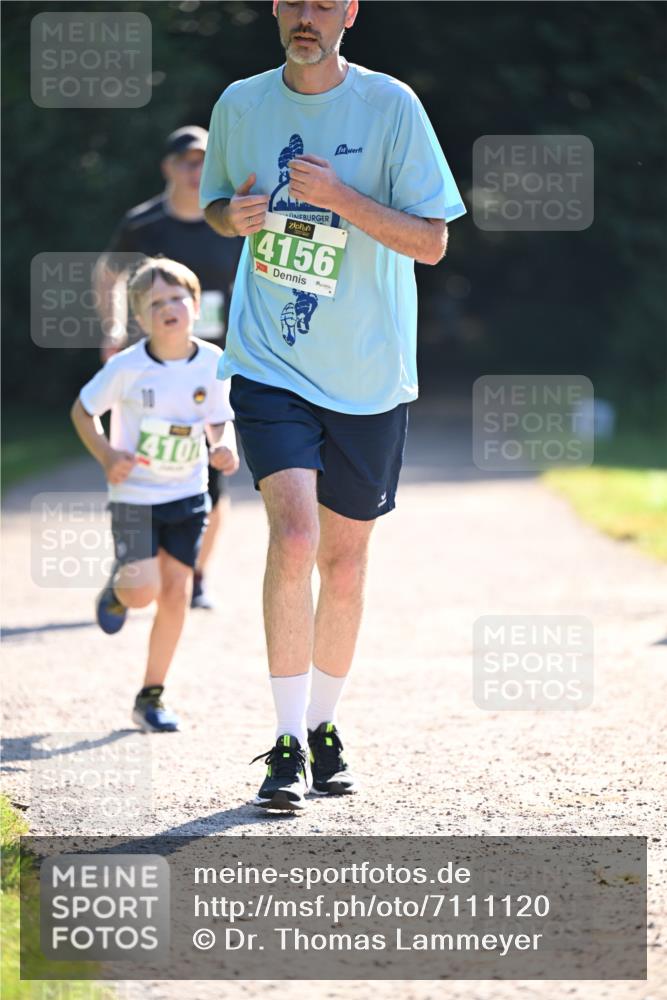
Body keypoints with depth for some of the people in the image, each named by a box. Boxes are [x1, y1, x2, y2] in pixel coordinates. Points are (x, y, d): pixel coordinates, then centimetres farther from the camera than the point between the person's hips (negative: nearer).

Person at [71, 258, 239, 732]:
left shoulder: (213, 362, -8)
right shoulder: (127, 368, -16)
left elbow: (221, 421, 6)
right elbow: (83, 410, -3)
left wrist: (225, 448, -15)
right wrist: (106, 455, -17)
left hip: (189, 495, 3)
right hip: (135, 493, -3)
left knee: (176, 591, 0)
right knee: (144, 591, -15)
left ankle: (151, 697, 14)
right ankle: (119, 589, 26)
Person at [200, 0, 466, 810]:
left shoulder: (390, 106, -5)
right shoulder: (240, 105, 3)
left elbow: (431, 241, -7)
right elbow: (216, 204, 19)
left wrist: (340, 198, -21)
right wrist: (234, 217, -5)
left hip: (368, 376, 0)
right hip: (269, 365, 0)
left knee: (344, 562, 9)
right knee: (293, 538, -18)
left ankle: (324, 727, 30)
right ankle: (288, 744, -10)